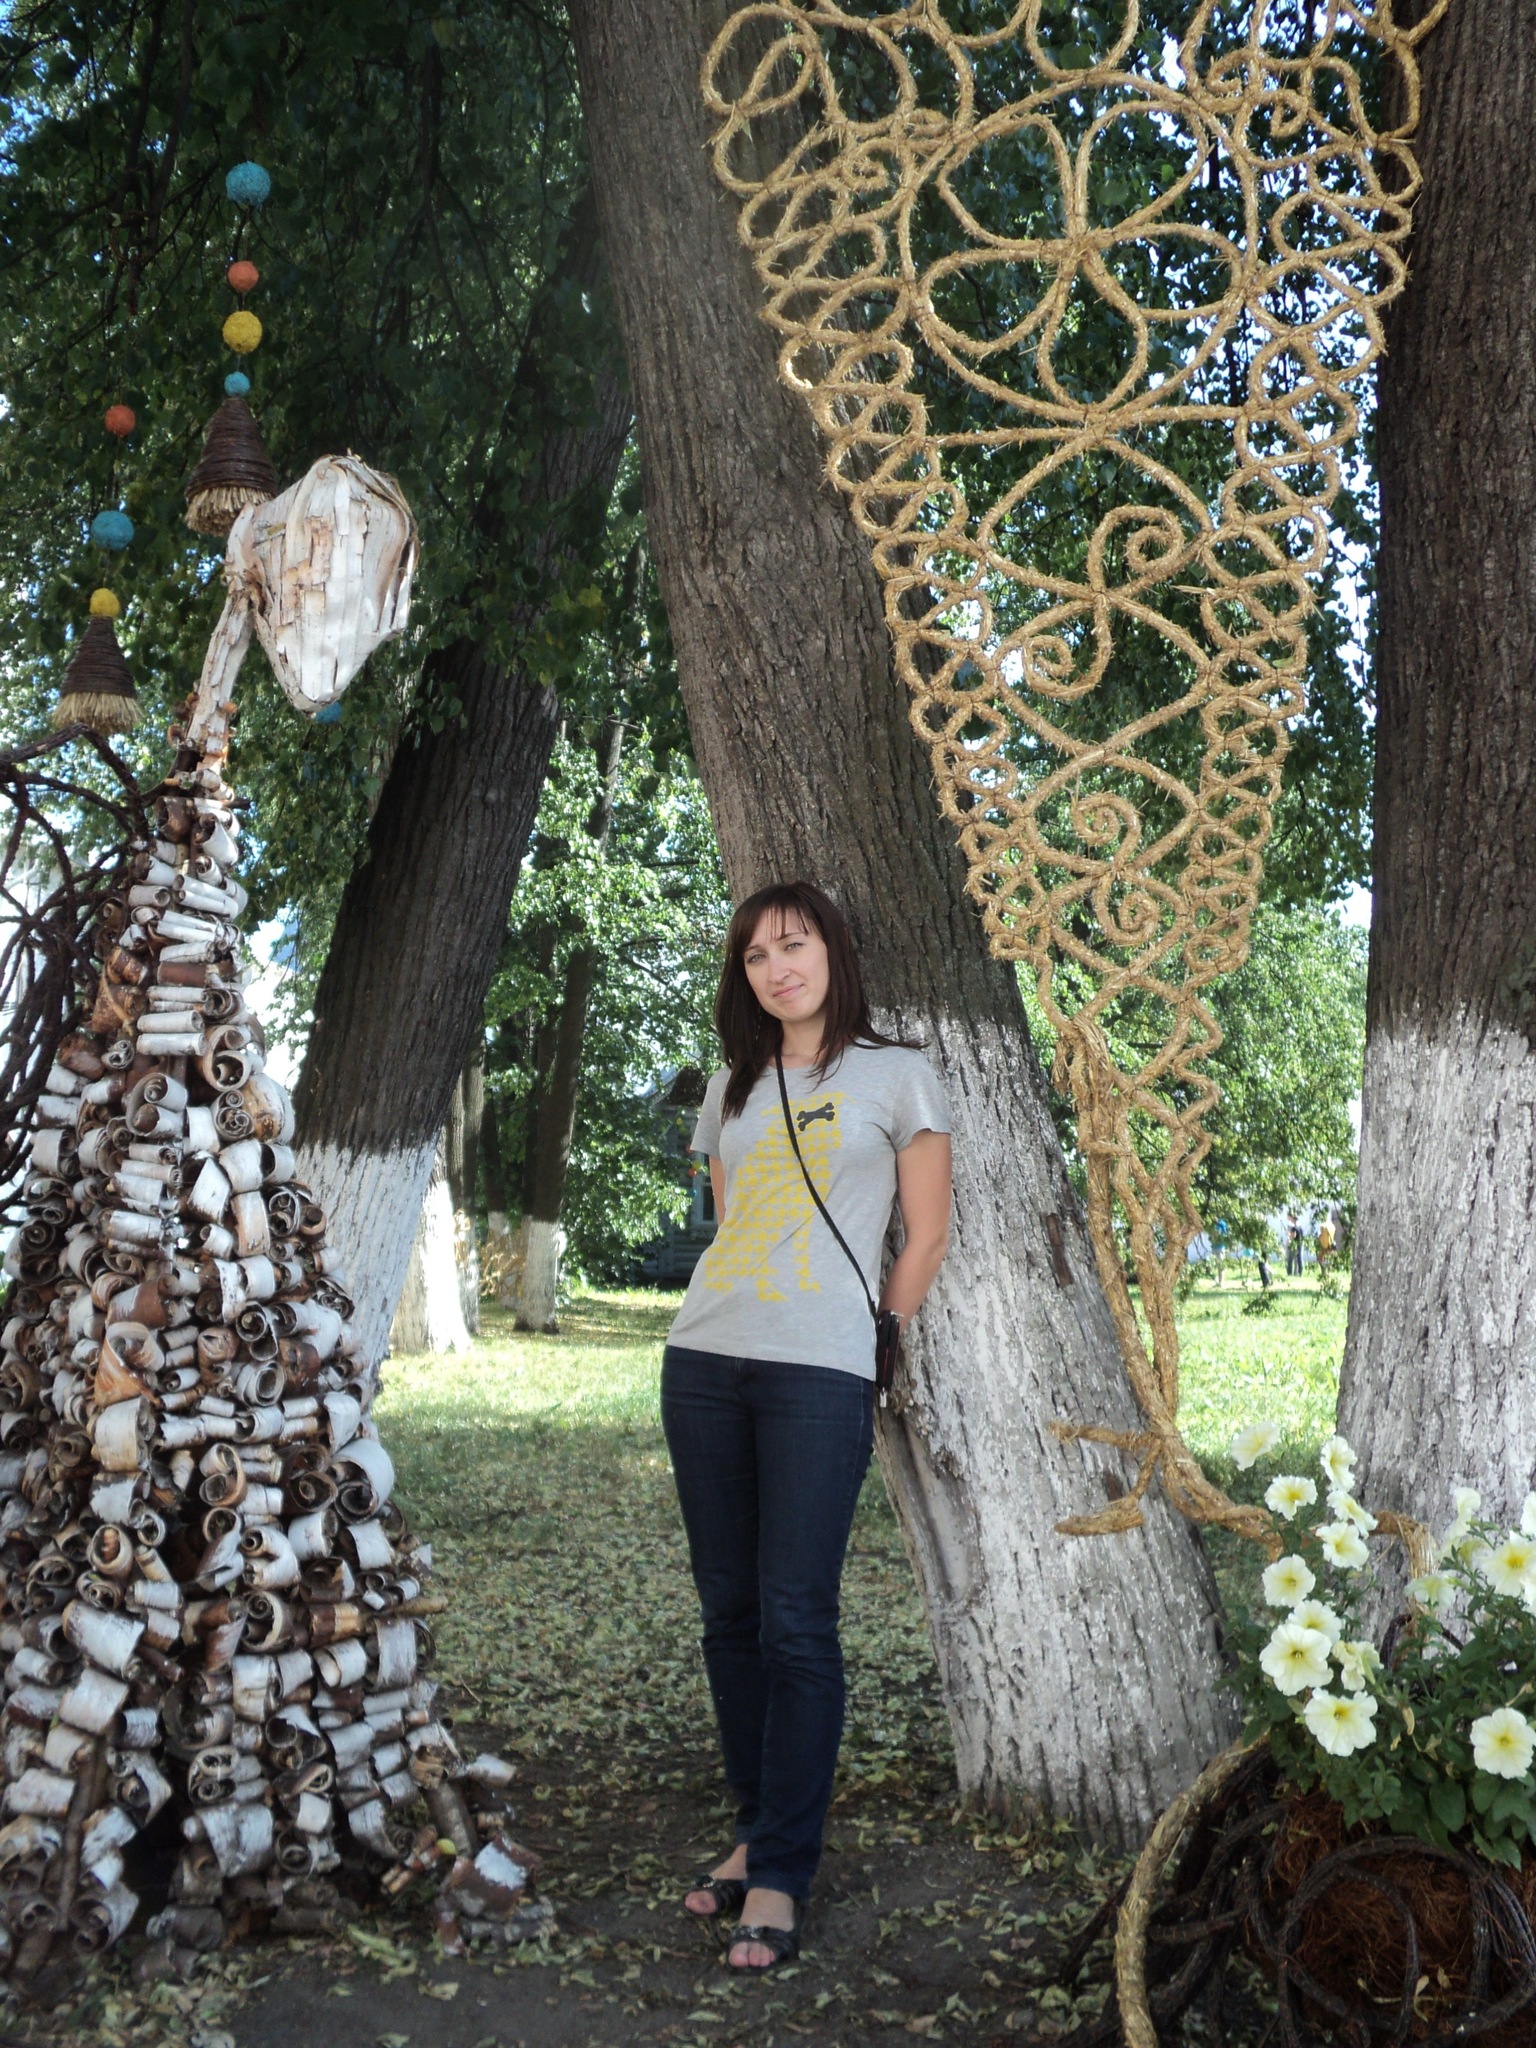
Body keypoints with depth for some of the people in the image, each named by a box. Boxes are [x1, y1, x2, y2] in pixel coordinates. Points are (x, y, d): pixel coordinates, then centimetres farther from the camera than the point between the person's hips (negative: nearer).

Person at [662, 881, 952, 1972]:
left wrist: (867, 1340, 5)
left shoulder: (896, 1074, 3)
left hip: (819, 1376, -5)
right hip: (703, 1362, 5)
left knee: (795, 1623, -6)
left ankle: (782, 1876, 2)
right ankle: (758, 1831, 21)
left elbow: (927, 1237, 3)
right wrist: (731, 1312, 14)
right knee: (730, 1612, 8)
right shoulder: (732, 1090, 16)